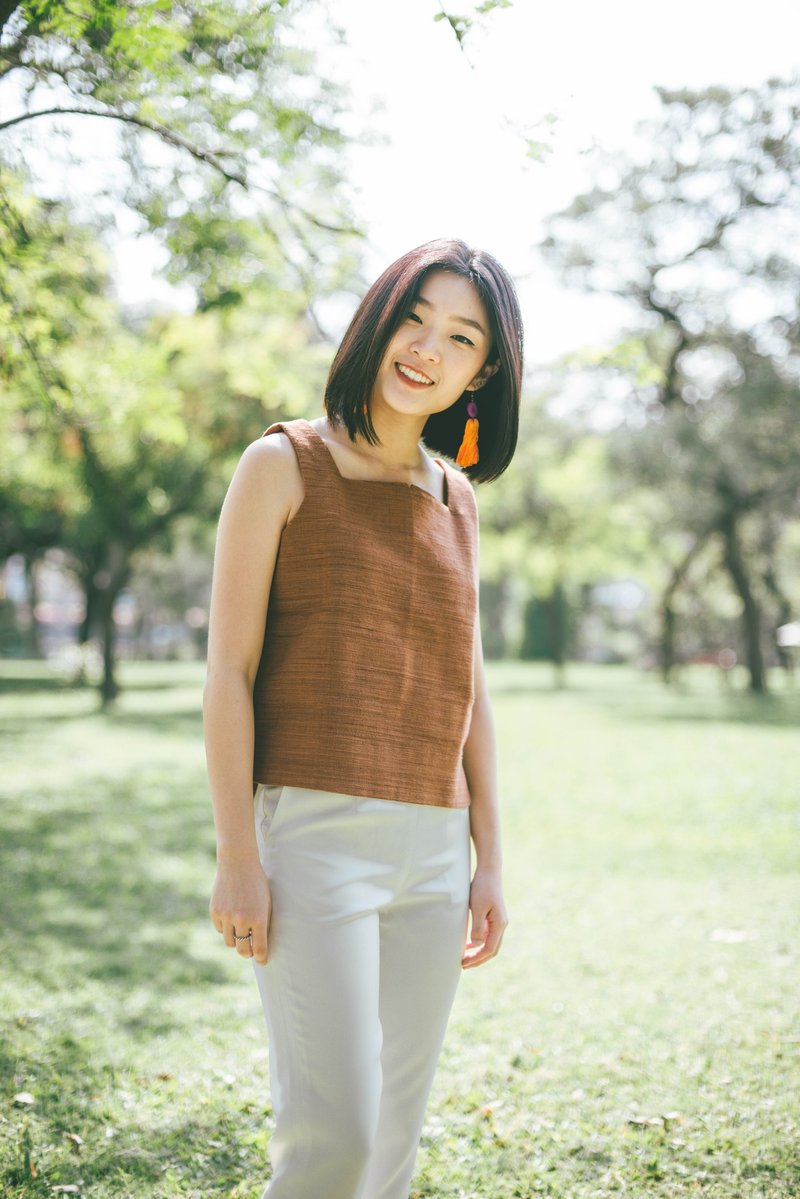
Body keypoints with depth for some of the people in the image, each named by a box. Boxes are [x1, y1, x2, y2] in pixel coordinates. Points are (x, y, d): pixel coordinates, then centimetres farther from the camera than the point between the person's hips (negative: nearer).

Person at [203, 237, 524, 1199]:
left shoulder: (456, 497, 15)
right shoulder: (285, 465, -1)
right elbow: (228, 669, -6)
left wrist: (487, 859, 13)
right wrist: (235, 855, -12)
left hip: (431, 846, 6)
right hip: (313, 834, -5)